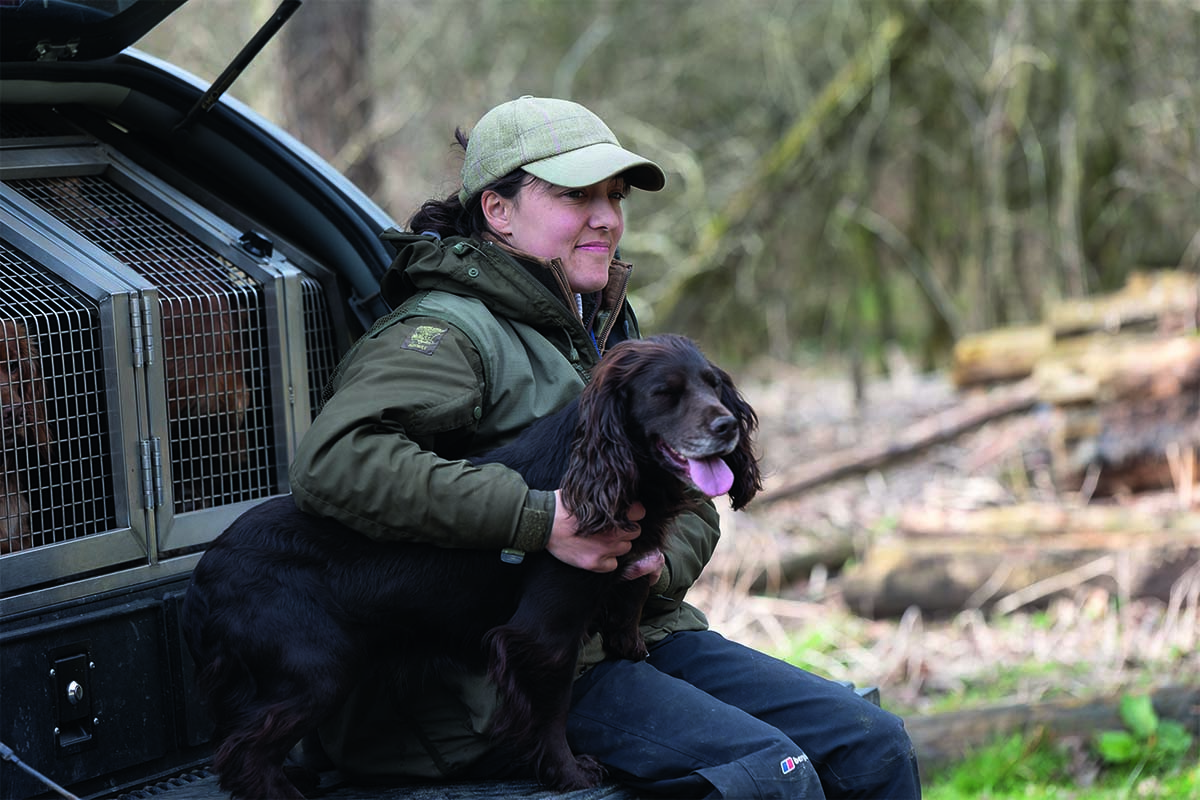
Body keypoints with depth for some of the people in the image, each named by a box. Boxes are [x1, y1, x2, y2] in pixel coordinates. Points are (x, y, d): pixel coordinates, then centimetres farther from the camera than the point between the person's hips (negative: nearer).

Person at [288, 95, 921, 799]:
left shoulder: (606, 327, 19)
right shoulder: (449, 332, -10)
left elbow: (691, 503, 21)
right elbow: (334, 463, -29)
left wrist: (660, 561, -6)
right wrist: (541, 521, -30)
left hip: (643, 630, 9)